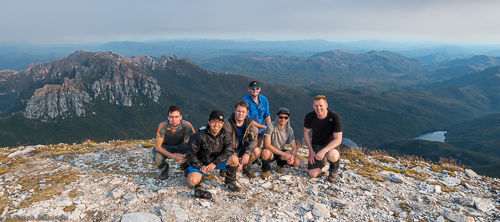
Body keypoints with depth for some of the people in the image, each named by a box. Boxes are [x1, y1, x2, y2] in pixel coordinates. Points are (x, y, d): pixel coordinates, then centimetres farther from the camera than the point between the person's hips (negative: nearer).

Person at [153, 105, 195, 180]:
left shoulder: (186, 125, -26)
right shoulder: (162, 126, -29)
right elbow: (157, 146, -24)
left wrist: (185, 155, -36)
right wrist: (173, 156, -34)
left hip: (179, 146, 1)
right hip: (164, 148, -1)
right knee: (157, 158, -34)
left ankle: (185, 167, 4)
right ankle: (164, 167, 6)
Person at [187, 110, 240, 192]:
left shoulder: (225, 135, -10)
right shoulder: (200, 136, -17)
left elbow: (229, 150, -19)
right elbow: (191, 154, -9)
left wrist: (215, 163, -26)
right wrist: (200, 166, -19)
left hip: (218, 161, 2)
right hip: (201, 163, -2)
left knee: (234, 159, -25)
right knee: (192, 182, -26)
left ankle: (230, 182, -2)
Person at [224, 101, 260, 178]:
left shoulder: (250, 123, -7)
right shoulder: (228, 123, -21)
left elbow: (253, 139, -14)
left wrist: (247, 153, -33)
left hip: (241, 149, 4)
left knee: (257, 151, -21)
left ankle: (245, 167, 7)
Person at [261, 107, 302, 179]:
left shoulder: (289, 130, -5)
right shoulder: (271, 126, -20)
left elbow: (294, 147, -6)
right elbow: (267, 145, -28)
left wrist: (291, 156, -30)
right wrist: (284, 154, -33)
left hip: (281, 151, 4)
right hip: (271, 152, -4)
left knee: (297, 162, -19)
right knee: (266, 153, -40)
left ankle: (280, 164, 13)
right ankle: (266, 169, -6)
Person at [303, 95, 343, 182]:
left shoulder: (335, 117, -23)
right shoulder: (309, 117, -14)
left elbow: (338, 140, -24)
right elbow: (306, 133, 3)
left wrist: (323, 151, -36)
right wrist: (311, 151, -5)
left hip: (330, 145, -2)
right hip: (315, 145, 3)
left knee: (333, 156, -40)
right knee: (312, 174, -11)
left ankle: (333, 170, -1)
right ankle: (321, 162, 26)